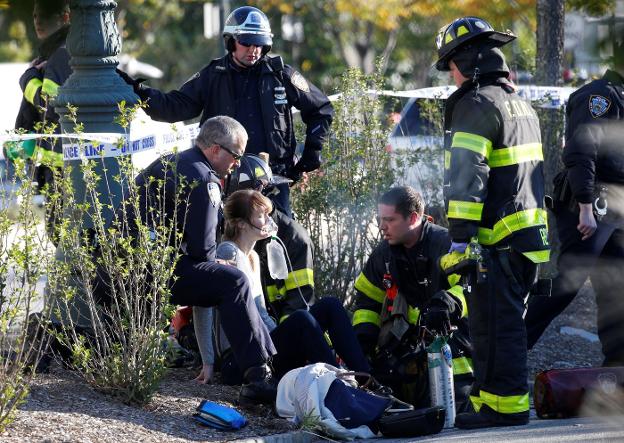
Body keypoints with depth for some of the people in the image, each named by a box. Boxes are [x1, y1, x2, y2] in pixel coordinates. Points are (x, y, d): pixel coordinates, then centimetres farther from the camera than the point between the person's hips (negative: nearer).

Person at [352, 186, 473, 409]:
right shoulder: (384, 253, 11)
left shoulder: (446, 244, -12)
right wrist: (363, 338, 5)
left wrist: (446, 304, -41)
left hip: (450, 330, -6)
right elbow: (367, 299, 21)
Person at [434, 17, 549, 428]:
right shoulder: (521, 104, 19)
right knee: (505, 320, 14)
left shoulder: (477, 104, -11)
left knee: (495, 322, -6)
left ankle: (506, 404, -5)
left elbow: (466, 176, -18)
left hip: (498, 237, -9)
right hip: (529, 234, 9)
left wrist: (460, 236, -20)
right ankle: (490, 394, 20)